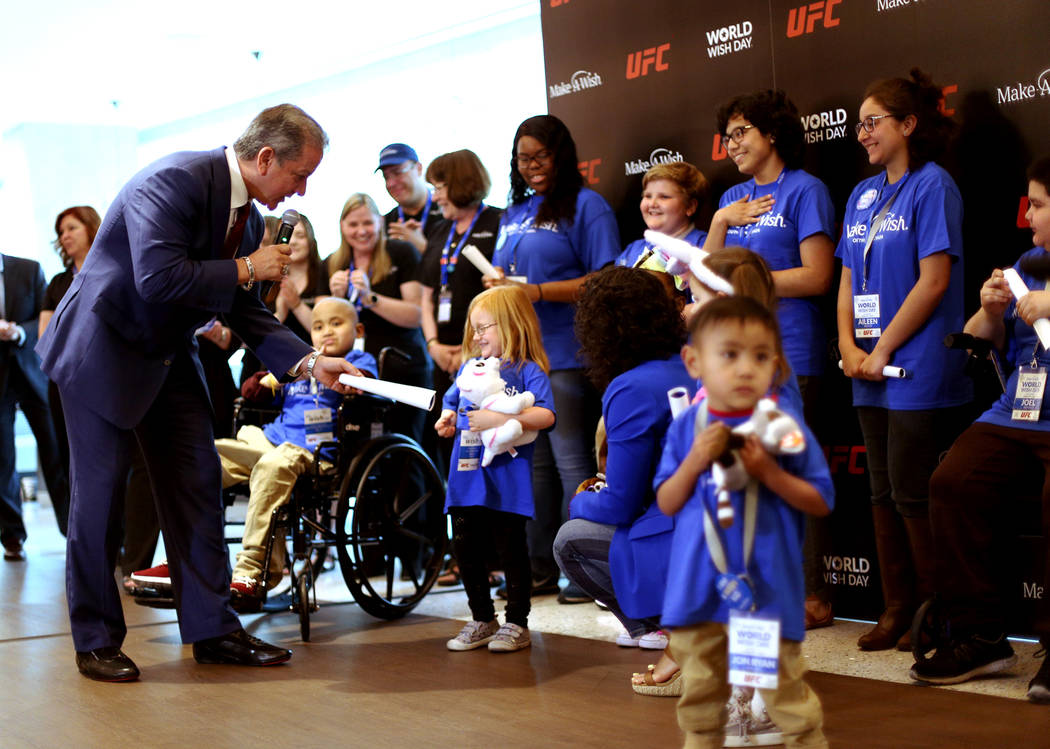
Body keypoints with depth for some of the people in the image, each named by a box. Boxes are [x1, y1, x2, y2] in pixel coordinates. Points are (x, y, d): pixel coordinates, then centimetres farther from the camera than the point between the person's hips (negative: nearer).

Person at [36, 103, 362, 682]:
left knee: (197, 483, 5)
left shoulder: (247, 215, 3)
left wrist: (309, 361, -5)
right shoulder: (175, 180, -24)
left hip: (168, 354, 9)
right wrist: (246, 269, -23)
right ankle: (95, 639, 8)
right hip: (104, 348, -8)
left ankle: (211, 629, 11)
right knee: (100, 489, -4)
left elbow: (243, 311, 7)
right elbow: (159, 278, -34)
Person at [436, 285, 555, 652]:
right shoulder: (469, 367, 15)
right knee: (467, 550, 11)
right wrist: (446, 420, 5)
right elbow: (452, 403, 27)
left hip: (507, 481, -6)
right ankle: (482, 619, 26)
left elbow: (545, 415, -18)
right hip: (467, 479, 7)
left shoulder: (528, 371, -6)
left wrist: (500, 419, -25)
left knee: (511, 550, 2)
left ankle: (516, 623, 15)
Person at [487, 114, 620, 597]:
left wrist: (538, 292, -16)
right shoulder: (514, 214, 21)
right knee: (532, 464, 9)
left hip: (566, 355, -7)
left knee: (571, 462, -6)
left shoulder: (585, 206, -2)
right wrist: (497, 285, 2)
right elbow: (498, 277, 26)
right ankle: (540, 568, 16)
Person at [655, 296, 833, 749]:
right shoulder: (687, 428, 0)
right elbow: (666, 504, 3)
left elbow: (821, 502, -5)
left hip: (767, 588, -3)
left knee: (785, 692, 4)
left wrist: (770, 472, -19)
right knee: (699, 694, 17)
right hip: (699, 588, 3)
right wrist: (695, 461, -14)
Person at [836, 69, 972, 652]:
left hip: (920, 370, -7)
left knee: (912, 493, -5)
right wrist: (849, 346, -1)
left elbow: (934, 280, -13)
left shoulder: (931, 185, -7)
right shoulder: (863, 195, 15)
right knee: (884, 492, 10)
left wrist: (883, 349, -12)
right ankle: (896, 610, 19)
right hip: (871, 371, 7)